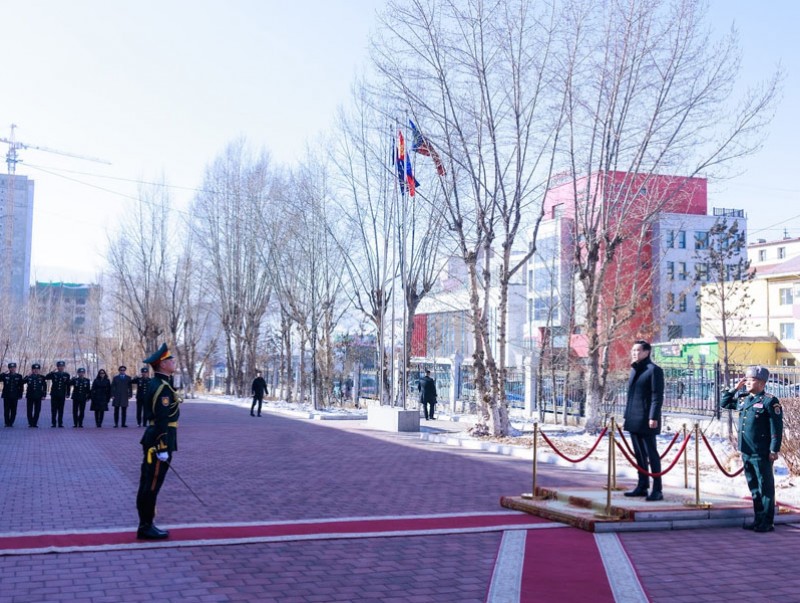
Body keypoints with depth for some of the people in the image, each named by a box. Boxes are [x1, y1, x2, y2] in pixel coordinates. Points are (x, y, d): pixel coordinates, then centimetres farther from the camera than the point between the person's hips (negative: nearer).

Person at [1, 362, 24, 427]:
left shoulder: (19, 376, 5)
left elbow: (21, 387, 5)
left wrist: (20, 395, -1)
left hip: (15, 396, 0)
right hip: (6, 396, 0)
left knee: (13, 411, 1)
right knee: (6, 410, 0)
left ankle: (11, 423, 8)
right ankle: (7, 423, 8)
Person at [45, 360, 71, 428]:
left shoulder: (66, 375, 7)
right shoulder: (53, 374, 4)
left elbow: (68, 385, 7)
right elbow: (46, 377, -11)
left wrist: (68, 394, 3)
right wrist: (52, 372, -20)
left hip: (62, 395, 0)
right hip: (54, 394, 0)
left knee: (61, 409, 2)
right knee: (54, 409, 1)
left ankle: (60, 423, 6)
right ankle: (53, 423, 5)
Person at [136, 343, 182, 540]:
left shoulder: (156, 383, 13)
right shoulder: (163, 387, -18)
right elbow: (162, 420, -22)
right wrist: (163, 449, -22)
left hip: (152, 440, 10)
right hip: (159, 441, -10)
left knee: (148, 485, 13)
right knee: (152, 485, -3)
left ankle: (145, 525, 21)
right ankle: (146, 527, 4)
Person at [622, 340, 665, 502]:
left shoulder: (654, 370, -8)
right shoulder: (634, 370, 17)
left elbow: (657, 396, -13)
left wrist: (653, 417, -19)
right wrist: (627, 416, 18)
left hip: (646, 420, -8)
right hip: (634, 420, 8)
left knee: (651, 454, -5)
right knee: (639, 454, 13)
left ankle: (657, 490, -1)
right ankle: (642, 486, 21)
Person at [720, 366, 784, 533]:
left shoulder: (770, 401, -10)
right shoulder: (743, 399, 10)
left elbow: (777, 428, -13)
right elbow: (724, 403, 23)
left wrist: (774, 450, -16)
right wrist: (735, 388, 11)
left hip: (762, 453, -7)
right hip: (746, 452, 7)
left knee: (765, 486, 2)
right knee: (753, 486, 14)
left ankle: (767, 522, 9)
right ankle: (758, 519, 24)